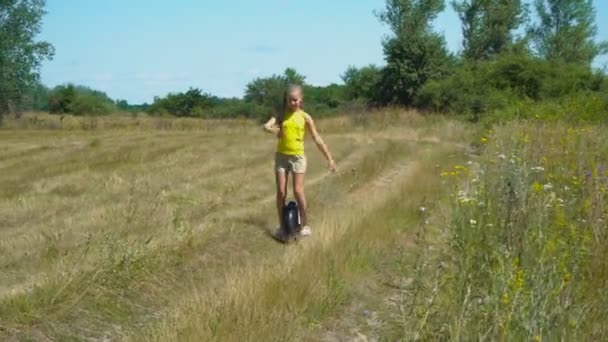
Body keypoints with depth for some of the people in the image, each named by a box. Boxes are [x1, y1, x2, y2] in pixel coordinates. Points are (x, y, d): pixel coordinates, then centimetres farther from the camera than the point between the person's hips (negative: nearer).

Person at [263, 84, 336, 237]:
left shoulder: (305, 117, -1)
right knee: (281, 192, 2)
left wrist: (329, 158, -5)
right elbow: (266, 126, -8)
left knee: (298, 191, -8)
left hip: (298, 157, -2)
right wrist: (276, 131, -22)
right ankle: (282, 225, 12)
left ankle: (305, 225, 6)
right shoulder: (282, 115, 4)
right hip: (281, 156, 2)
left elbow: (317, 139, -2)